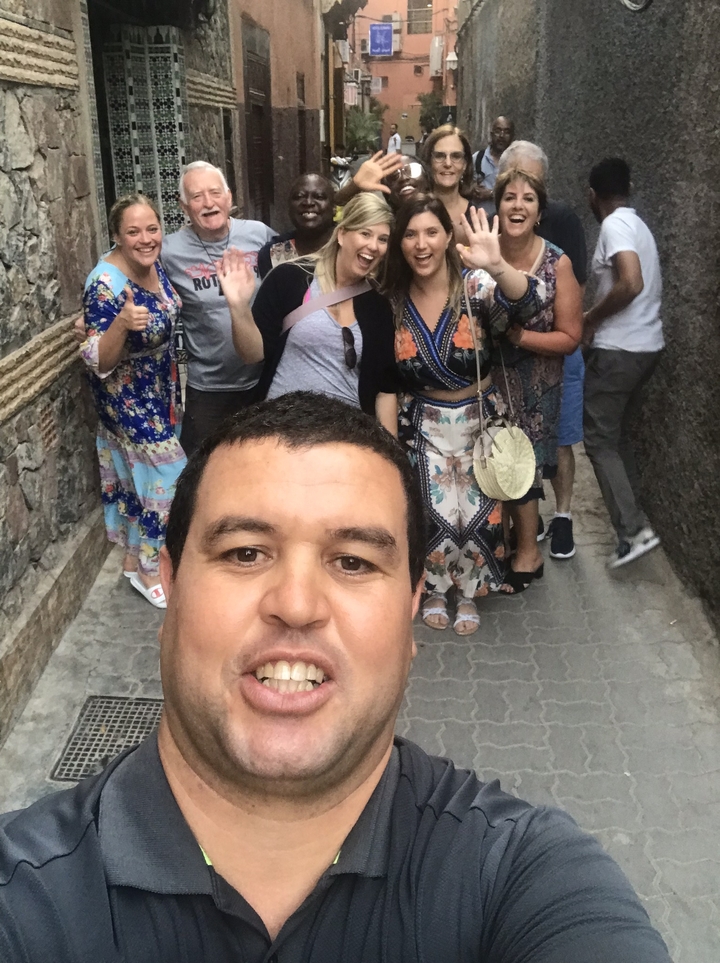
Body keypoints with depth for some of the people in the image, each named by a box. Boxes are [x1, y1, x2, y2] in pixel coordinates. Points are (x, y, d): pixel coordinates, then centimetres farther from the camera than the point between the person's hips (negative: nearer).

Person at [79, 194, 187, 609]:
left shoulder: (154, 263, -5)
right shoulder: (106, 285, -28)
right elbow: (98, 363, -29)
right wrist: (121, 324, -44)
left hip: (160, 389, 8)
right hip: (128, 397, -8)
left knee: (139, 473, 18)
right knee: (166, 475, 0)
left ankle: (135, 557, 36)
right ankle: (149, 571, 19)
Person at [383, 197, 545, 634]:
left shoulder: (475, 286, -16)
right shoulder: (392, 301, -6)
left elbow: (525, 304, -37)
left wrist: (497, 265, -56)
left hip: (479, 419, -1)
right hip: (425, 423, 1)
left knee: (479, 514, 2)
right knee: (435, 513, -5)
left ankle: (468, 593, 29)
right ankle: (436, 589, 23)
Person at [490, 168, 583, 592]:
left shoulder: (557, 263, -13)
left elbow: (570, 337, -11)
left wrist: (517, 335, -22)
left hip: (532, 385, -3)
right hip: (487, 378, 3)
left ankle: (528, 553, 26)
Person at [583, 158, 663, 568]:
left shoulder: (614, 226, -14)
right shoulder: (638, 224, 15)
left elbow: (631, 284, -28)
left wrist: (591, 318, -14)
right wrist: (600, 314, 23)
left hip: (619, 349, -9)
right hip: (648, 345, 9)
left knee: (599, 439, -2)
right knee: (619, 433, 20)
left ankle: (634, 530, -7)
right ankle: (632, 514, 28)